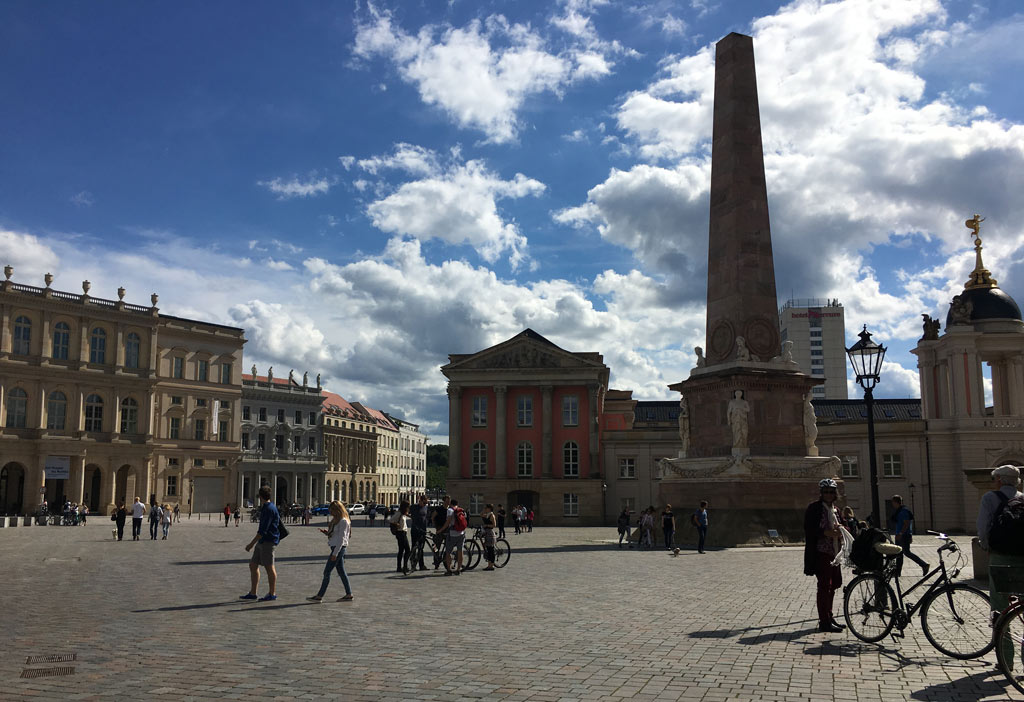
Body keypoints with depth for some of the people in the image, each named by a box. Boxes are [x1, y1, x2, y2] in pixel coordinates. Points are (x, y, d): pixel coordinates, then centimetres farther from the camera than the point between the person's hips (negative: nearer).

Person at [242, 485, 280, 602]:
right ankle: (252, 593, 16)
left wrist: (252, 544, -21)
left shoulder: (269, 509, -16)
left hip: (268, 542, -10)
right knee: (253, 565, 10)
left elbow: (263, 530, -21)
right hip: (262, 542, 10)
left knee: (269, 567, -3)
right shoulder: (265, 508, 15)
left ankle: (272, 594, 5)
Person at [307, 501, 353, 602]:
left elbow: (341, 539, -18)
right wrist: (326, 532, 0)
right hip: (335, 548, 9)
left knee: (327, 572, -7)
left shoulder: (343, 521, -14)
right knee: (341, 572, 10)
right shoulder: (335, 520, 15)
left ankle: (319, 596, -3)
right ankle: (349, 594, 14)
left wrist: (335, 553, -20)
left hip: (339, 548, -9)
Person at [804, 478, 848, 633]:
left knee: (832, 585, 12)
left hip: (834, 553, 8)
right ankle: (824, 622, -3)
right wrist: (826, 532, -24)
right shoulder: (814, 508, -7)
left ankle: (829, 617, 23)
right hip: (821, 553, -8)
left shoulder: (834, 509, 17)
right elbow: (808, 530, -12)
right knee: (824, 586, -7)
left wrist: (839, 530, 3)